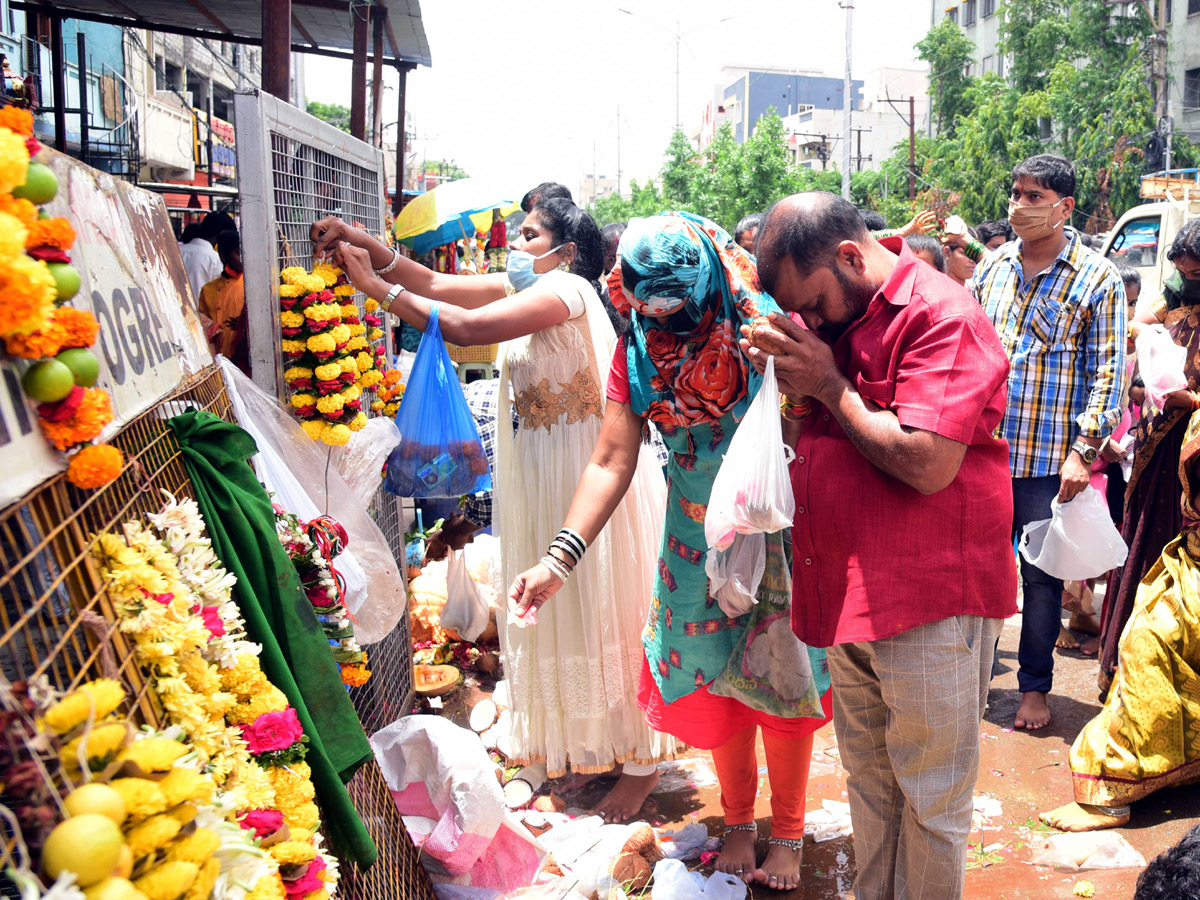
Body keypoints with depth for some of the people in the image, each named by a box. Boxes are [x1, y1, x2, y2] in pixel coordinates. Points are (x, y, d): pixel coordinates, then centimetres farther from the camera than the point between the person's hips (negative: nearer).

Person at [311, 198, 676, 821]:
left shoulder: (566, 288, -17)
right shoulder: (522, 289, 10)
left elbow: (466, 328, -28)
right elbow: (435, 285, 1)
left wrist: (376, 287, -22)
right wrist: (368, 245, -11)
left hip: (591, 477, -9)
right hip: (544, 478, 9)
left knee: (608, 614, 2)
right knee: (563, 612, 16)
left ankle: (640, 761, 18)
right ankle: (587, 744, 33)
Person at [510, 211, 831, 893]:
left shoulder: (764, 325, -18)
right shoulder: (638, 351, -7)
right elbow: (611, 462, -10)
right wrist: (559, 559, -17)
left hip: (781, 531, -3)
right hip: (699, 542, 3)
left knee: (780, 679, 8)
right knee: (717, 680, 12)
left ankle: (787, 834, 29)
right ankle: (738, 821, 36)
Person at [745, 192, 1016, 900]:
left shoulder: (941, 316, -15)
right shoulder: (832, 316, 11)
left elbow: (927, 464, -25)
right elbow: (810, 443, 17)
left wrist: (829, 385, -16)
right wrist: (794, 385, -2)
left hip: (929, 601, -7)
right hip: (847, 595, 8)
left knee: (930, 801, 6)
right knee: (868, 781, 20)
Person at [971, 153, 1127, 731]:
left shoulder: (1097, 278, -3)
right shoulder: (992, 267, 9)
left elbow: (1107, 373, -6)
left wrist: (1083, 450, -14)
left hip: (1049, 461, -3)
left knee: (1041, 576, 7)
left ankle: (1035, 686, 23)